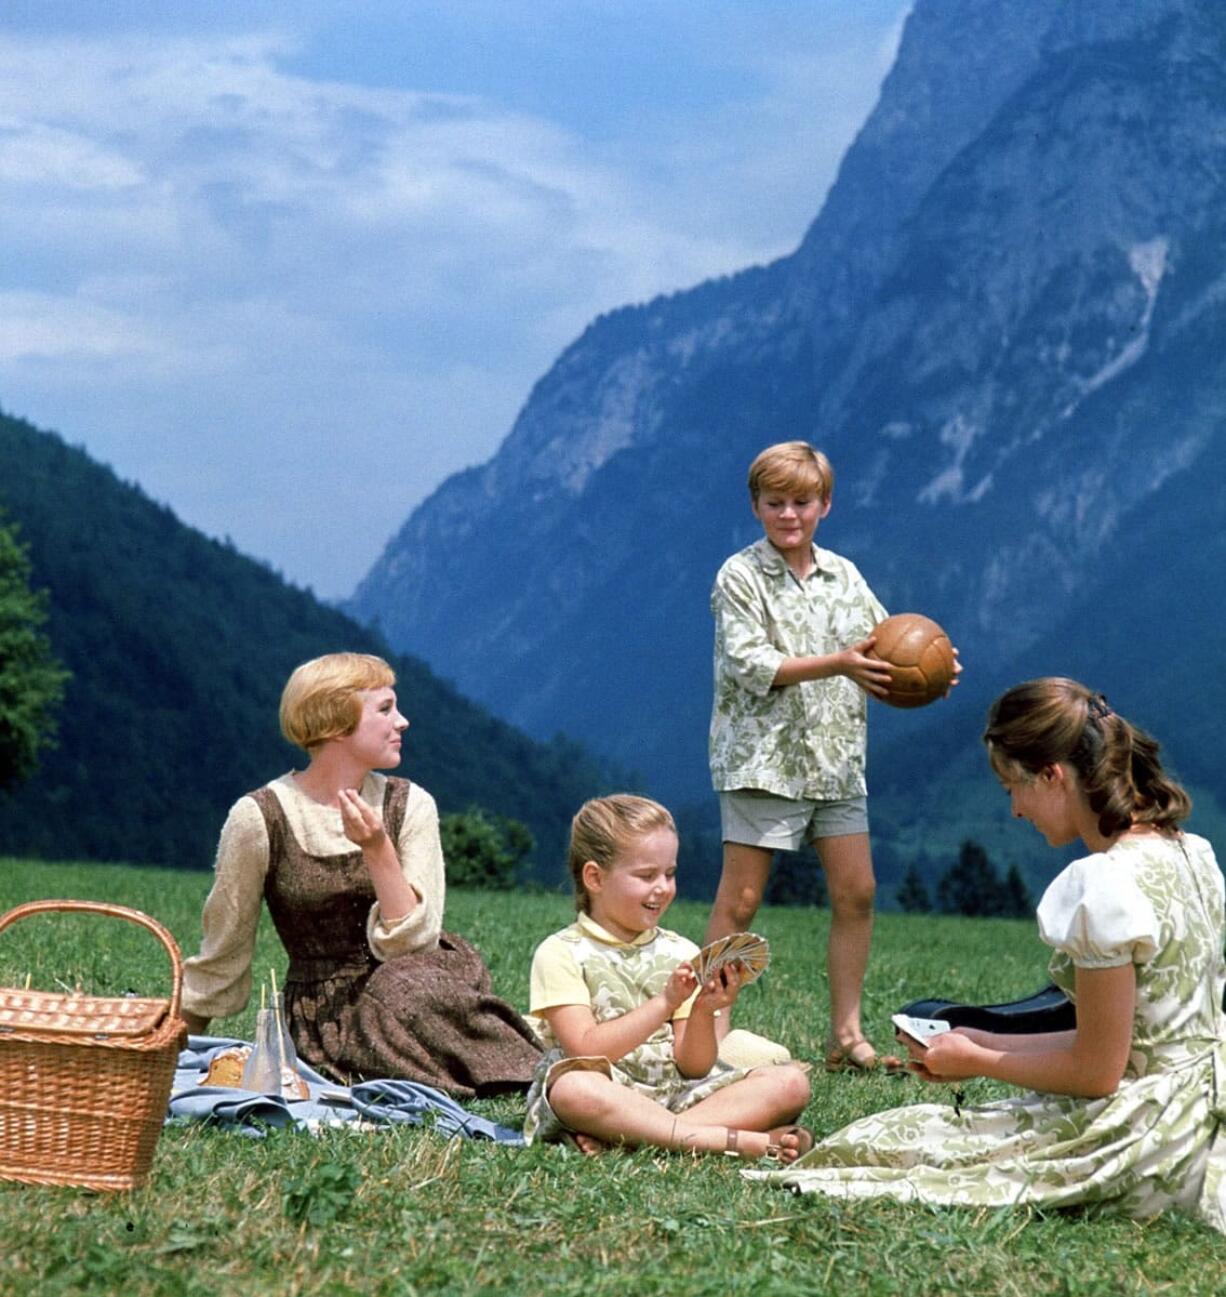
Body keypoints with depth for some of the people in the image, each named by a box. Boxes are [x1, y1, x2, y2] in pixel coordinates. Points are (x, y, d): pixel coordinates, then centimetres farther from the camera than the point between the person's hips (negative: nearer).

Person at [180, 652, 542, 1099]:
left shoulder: (409, 806, -1)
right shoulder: (260, 818, -8)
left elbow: (413, 943, -9)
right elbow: (221, 957, 4)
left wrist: (378, 850, -21)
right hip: (326, 1018, -1)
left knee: (411, 981, -34)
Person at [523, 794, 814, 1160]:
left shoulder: (681, 953, 11)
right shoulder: (561, 954, 0)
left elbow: (694, 1068, 5)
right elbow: (586, 1050, -14)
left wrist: (702, 1012, -15)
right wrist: (665, 1003, -20)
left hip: (677, 1093, 5)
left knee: (791, 1082, -15)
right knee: (574, 1090, -40)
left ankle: (618, 1135, -29)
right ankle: (741, 1140, -34)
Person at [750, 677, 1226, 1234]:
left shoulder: (1108, 885, -21)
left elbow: (1096, 1071, -16)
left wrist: (975, 1060, -1)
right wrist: (991, 1044, 15)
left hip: (1141, 1131, -9)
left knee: (889, 1140, -1)